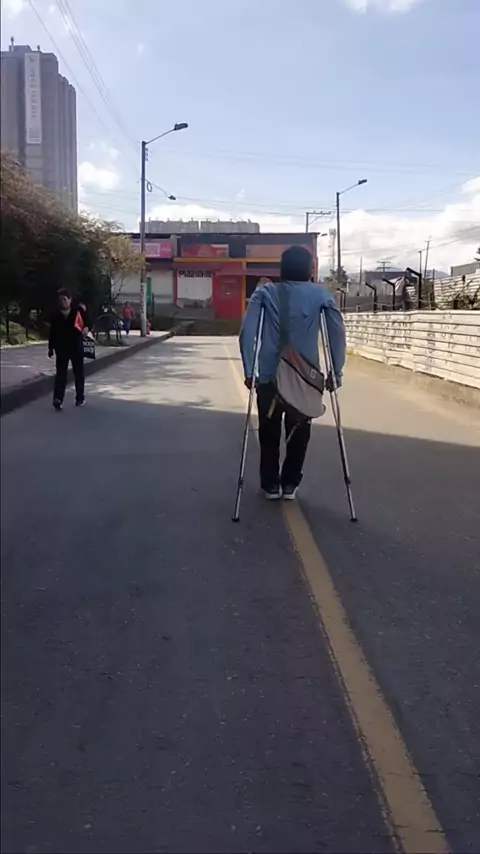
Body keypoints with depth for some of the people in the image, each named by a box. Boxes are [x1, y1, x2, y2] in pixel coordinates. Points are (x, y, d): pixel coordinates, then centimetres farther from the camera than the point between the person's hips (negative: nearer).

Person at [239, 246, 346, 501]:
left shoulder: (265, 293, 2)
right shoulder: (321, 294, 2)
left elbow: (247, 332, -8)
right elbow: (338, 333, -3)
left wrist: (248, 371, -4)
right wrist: (336, 372, 3)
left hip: (269, 376, 0)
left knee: (269, 433, 15)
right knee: (299, 433, 17)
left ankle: (270, 485, 22)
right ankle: (289, 484, 22)